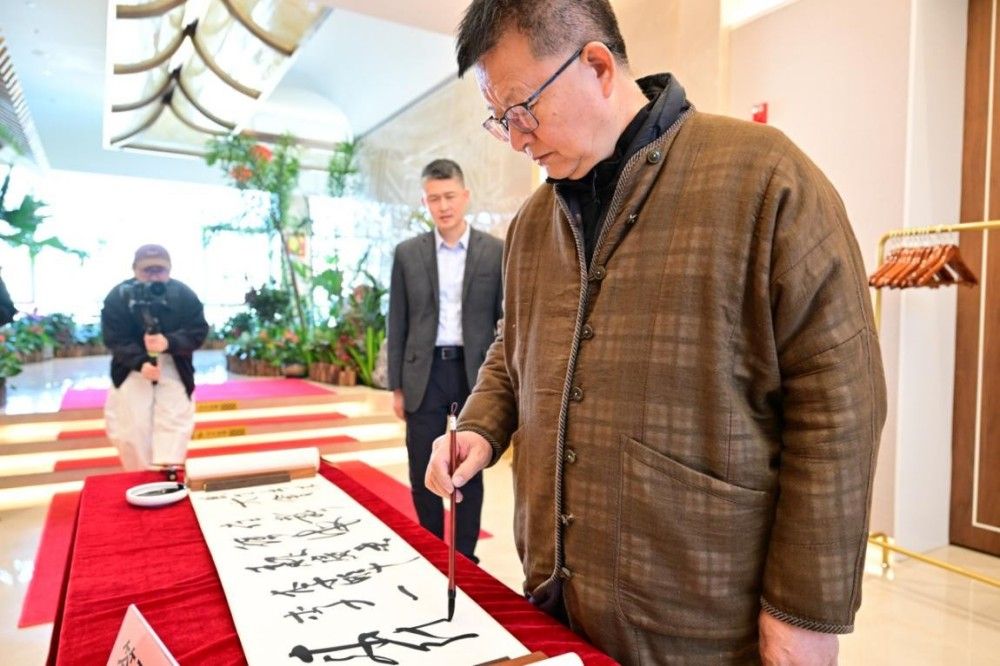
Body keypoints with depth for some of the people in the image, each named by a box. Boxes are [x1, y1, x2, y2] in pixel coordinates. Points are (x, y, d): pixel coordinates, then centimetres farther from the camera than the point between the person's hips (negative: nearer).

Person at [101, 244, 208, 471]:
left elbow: (198, 331, -13)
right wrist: (140, 362, -29)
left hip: (173, 366, 0)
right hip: (132, 367, 0)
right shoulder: (118, 296, -10)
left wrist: (169, 343, -33)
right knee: (132, 426, 0)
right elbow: (114, 339, -13)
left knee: (174, 420, -6)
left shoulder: (184, 295, -9)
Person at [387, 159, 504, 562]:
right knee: (423, 475, 8)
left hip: (475, 374, -1)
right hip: (425, 374, 1)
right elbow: (397, 324, 5)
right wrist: (396, 386, 2)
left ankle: (464, 557, 24)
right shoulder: (408, 253, 4)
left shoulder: (496, 251, 0)